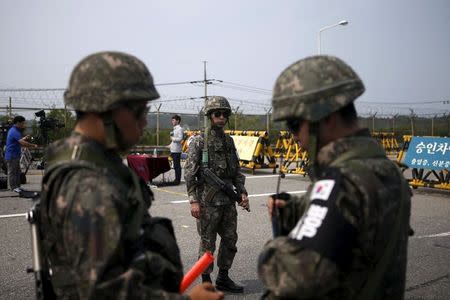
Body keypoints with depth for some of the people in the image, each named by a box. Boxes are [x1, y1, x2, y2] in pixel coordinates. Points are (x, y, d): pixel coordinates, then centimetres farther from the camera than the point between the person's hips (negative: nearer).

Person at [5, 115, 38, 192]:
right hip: (11, 156, -10)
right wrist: (33, 145, -23)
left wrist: (24, 138, 8)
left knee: (17, 172, 14)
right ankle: (13, 187, 4)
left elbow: (19, 141, 21)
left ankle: (17, 186, 21)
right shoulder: (14, 132, -21)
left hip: (15, 155, 10)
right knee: (12, 172, -1)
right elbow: (23, 143, -30)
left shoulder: (14, 130, 13)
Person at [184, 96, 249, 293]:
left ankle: (223, 278, 28)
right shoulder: (199, 142, -7)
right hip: (208, 202, -6)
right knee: (207, 244, 3)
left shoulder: (229, 141, 11)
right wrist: (193, 201, -18)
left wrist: (242, 192, 5)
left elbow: (236, 171, 16)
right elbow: (189, 173, -11)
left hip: (228, 201, 6)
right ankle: (206, 282, 17)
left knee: (230, 240, 13)